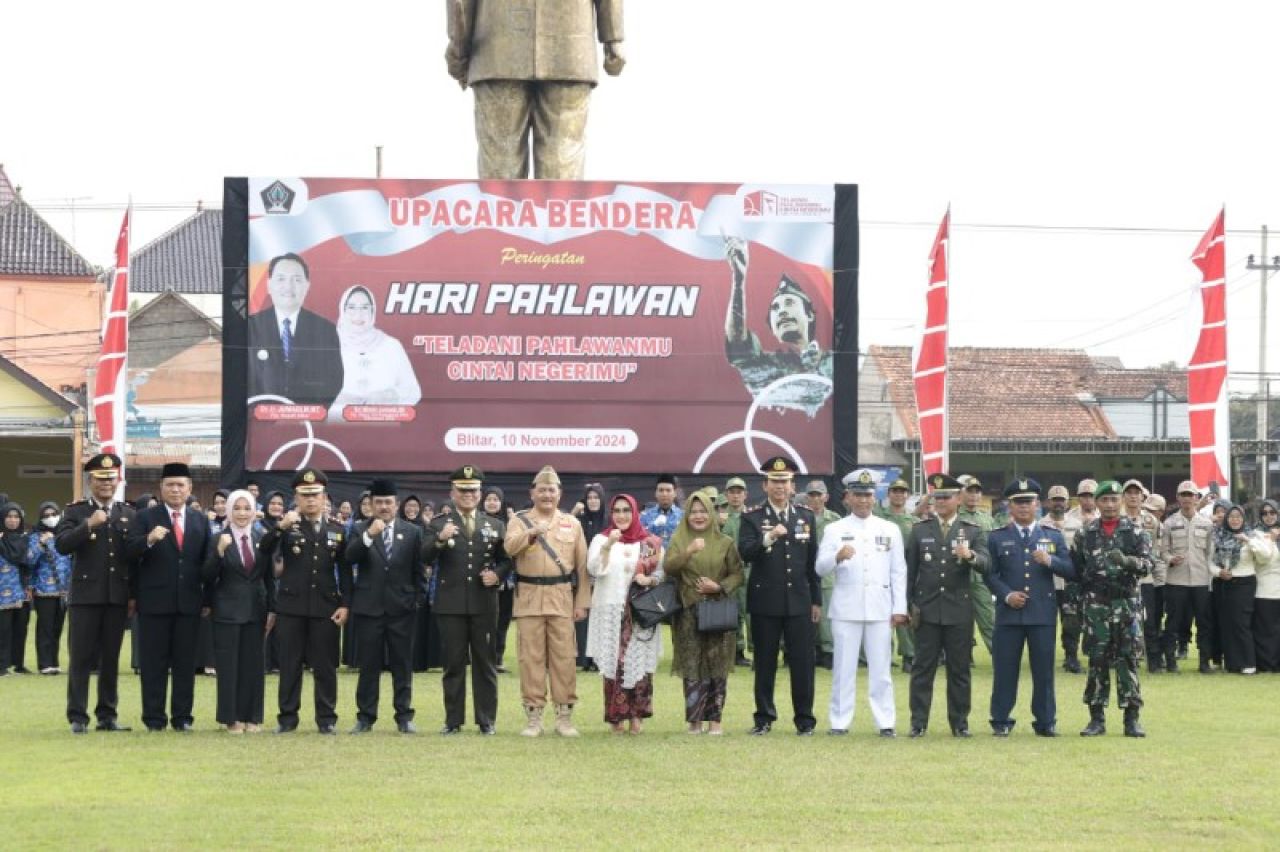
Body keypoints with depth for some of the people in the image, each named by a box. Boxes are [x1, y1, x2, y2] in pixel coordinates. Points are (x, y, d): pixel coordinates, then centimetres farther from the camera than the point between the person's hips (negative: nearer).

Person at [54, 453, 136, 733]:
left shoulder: (128, 514, 11)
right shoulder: (76, 511, 3)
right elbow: (62, 545, -11)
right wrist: (88, 526, -24)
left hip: (117, 597, 3)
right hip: (85, 596, -3)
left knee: (111, 658, 7)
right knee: (81, 658, -2)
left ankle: (107, 715, 13)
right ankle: (78, 718, 0)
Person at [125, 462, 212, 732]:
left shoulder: (200, 521, 12)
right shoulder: (146, 518, 3)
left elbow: (207, 561, 13)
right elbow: (130, 552, -9)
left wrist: (208, 599, 9)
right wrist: (149, 540, -29)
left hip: (189, 601, 3)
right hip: (155, 601, -3)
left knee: (185, 661, 4)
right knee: (154, 662, 0)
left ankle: (182, 717, 10)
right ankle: (154, 718, 4)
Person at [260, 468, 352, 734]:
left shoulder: (337, 531, 8)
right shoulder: (287, 527, 3)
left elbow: (345, 571, 8)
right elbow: (264, 550, -12)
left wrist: (345, 604, -1)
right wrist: (280, 526, -27)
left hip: (326, 607, 1)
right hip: (291, 605, -1)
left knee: (325, 665, 3)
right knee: (290, 664, 3)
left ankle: (327, 718, 9)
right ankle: (287, 717, 8)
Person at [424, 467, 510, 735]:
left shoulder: (495, 526, 12)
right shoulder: (439, 525, 5)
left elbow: (507, 560, 15)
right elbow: (425, 558, -9)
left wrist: (498, 574, -6)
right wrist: (439, 540, -28)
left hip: (484, 604, 1)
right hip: (451, 604, -1)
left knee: (485, 663, 4)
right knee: (453, 663, 2)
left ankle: (486, 721, 9)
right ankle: (453, 720, 6)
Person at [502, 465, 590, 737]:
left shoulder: (572, 523, 10)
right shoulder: (520, 521, 6)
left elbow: (581, 565, 9)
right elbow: (509, 547, -14)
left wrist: (582, 602, 3)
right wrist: (531, 533, -31)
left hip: (562, 598, 1)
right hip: (528, 598, -1)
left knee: (563, 657, 1)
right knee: (531, 657, 1)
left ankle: (564, 716, 7)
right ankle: (533, 716, 6)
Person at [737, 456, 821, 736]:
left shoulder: (806, 518, 11)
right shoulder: (752, 518, 2)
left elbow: (813, 562, 12)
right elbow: (745, 553, -13)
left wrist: (816, 600, 10)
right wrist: (768, 538, -30)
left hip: (799, 602, 2)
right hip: (765, 602, -2)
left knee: (802, 662, 0)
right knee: (765, 663, 4)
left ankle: (804, 720, 7)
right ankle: (764, 718, 12)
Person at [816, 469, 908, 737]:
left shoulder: (890, 530, 11)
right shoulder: (834, 530, 6)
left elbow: (898, 572, 10)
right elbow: (820, 568, -2)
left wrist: (899, 608, 3)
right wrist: (838, 557, -23)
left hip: (880, 609, 1)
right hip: (846, 609, -1)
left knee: (880, 668, 2)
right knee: (844, 668, 0)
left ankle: (885, 722, 4)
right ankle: (840, 722, 4)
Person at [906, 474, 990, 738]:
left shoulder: (973, 532, 6)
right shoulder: (920, 530, 9)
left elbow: (985, 565, -9)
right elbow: (909, 570, 10)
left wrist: (970, 556, -30)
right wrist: (909, 604, 4)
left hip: (959, 610, 0)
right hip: (927, 609, 0)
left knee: (959, 669, 4)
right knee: (923, 668, 0)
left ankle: (959, 723, 10)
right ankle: (918, 723, 3)